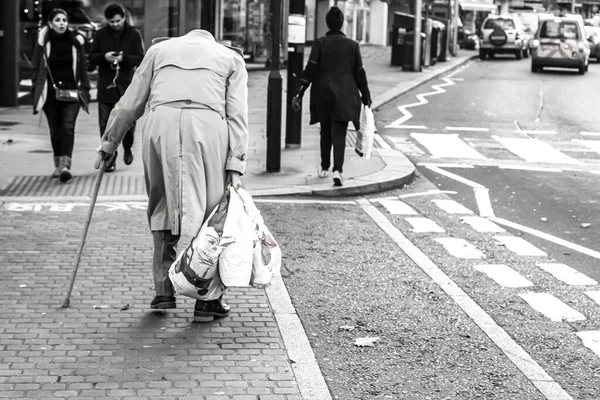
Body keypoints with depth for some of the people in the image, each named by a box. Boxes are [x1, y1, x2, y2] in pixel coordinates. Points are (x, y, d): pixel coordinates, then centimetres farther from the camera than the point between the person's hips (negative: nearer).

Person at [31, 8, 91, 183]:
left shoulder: (75, 41, 2)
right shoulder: (43, 42, 0)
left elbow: (83, 67, 7)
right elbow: (36, 67, 3)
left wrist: (84, 88, 3)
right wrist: (36, 90, -2)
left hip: (71, 91, -1)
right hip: (50, 91, 1)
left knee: (68, 127, -12)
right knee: (55, 129, 8)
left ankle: (65, 164, -20)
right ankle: (58, 164, 20)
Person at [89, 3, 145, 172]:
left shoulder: (134, 34, 0)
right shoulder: (101, 34, 5)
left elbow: (140, 58, -5)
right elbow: (92, 57, 5)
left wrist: (123, 58, -23)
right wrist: (104, 57, -16)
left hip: (127, 85, -1)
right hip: (106, 86, 1)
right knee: (106, 124, 0)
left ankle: (127, 148, 30)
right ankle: (109, 158, 8)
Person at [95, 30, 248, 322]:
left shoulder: (159, 49, 28)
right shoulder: (232, 57, 25)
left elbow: (130, 104, 22)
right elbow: (237, 115, 11)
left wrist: (108, 143, 30)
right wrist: (235, 164, 5)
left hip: (160, 124, 1)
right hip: (209, 125, -1)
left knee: (162, 207, 14)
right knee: (211, 213, 6)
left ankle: (164, 291, 15)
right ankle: (207, 300, 6)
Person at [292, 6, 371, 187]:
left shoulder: (320, 43, -2)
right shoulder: (352, 45, 1)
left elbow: (310, 70, -8)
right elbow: (359, 72, 5)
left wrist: (299, 93, -7)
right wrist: (365, 96, 15)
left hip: (323, 94, 1)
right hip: (344, 96, -1)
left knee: (325, 132, 17)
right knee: (339, 133, -4)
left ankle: (324, 168, 26)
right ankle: (337, 170, -20)